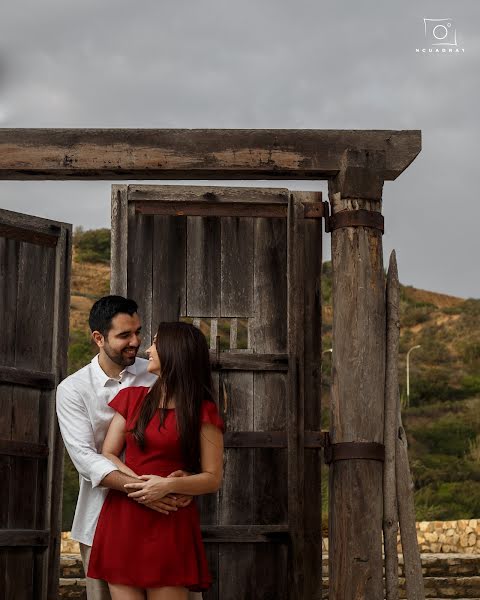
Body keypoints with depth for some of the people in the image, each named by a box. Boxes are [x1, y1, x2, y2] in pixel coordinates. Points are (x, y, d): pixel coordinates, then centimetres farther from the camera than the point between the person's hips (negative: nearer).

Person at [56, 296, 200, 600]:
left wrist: (184, 474, -23)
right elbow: (83, 455, -11)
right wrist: (137, 487, -26)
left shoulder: (157, 376, 3)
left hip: (161, 512, 0)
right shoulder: (72, 390, -1)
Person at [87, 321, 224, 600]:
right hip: (123, 521, 3)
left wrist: (169, 485, -19)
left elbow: (213, 479, -2)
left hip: (171, 524, -3)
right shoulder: (131, 398, 12)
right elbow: (107, 455, 9)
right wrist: (140, 482, -9)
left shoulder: (203, 412, -1)